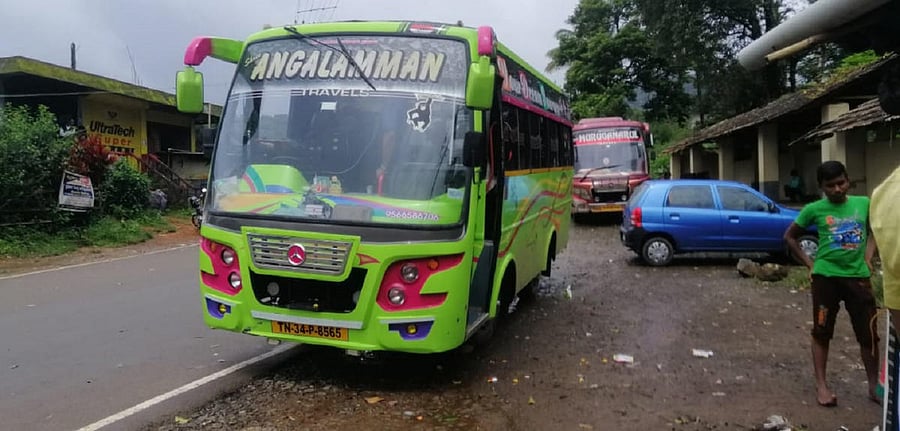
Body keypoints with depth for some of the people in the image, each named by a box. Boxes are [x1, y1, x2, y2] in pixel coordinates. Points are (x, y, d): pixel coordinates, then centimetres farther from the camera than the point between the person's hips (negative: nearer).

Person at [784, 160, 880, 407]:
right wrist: (809, 264, 1)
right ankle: (821, 385, 13)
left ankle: (874, 385, 23)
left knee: (869, 334, 8)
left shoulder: (864, 204, 2)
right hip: (826, 277, -2)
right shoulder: (814, 209, -4)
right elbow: (789, 236, 7)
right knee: (822, 332, 5)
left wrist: (868, 259, 5)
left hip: (858, 276, 2)